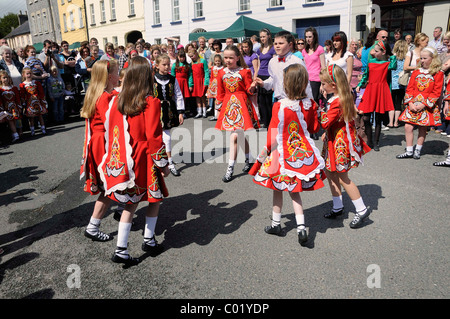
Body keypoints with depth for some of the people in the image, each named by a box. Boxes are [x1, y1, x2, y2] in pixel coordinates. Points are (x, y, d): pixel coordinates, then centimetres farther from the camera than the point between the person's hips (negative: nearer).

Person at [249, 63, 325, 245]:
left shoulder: (279, 106, -19)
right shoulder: (310, 104, -6)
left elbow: (273, 134, -13)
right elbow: (314, 128, 7)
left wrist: (266, 152, 0)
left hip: (283, 154, -4)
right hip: (304, 153, 4)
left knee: (278, 189, 15)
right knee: (294, 191, 14)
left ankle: (276, 224, 28)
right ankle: (301, 227, 6)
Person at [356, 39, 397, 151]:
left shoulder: (388, 63, 1)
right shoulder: (371, 61, 10)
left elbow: (393, 66, -22)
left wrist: (393, 56, -8)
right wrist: (359, 85, 5)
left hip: (381, 91, -3)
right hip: (370, 90, 3)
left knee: (378, 119, 6)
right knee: (365, 118, -2)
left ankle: (376, 142, 18)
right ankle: (369, 141, 15)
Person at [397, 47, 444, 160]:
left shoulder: (438, 74, -2)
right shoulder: (416, 72, 9)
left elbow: (436, 92, -6)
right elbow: (409, 89, 7)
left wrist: (423, 105, -14)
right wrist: (410, 103, -7)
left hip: (427, 106, -3)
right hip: (413, 105, 3)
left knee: (422, 128, 4)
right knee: (408, 127, -6)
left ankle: (417, 150, 18)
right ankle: (409, 151, 5)